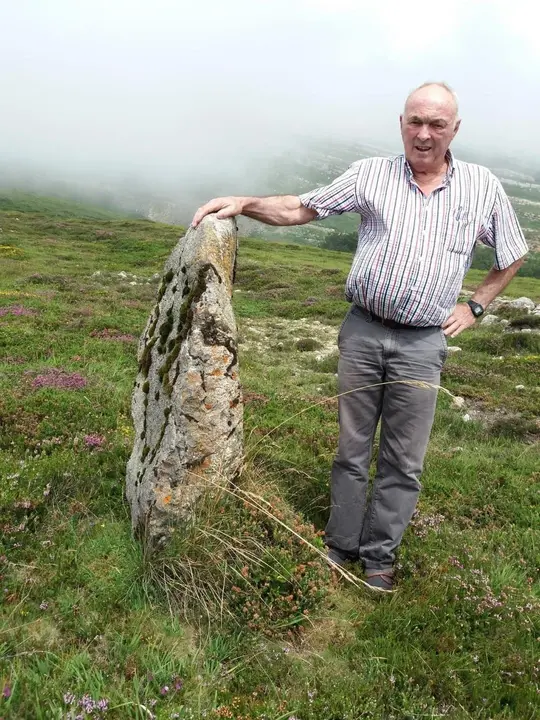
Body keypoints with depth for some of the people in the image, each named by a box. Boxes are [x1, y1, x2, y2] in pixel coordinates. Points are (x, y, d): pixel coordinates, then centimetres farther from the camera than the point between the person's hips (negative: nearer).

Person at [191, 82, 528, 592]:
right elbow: (299, 210, -1)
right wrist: (243, 203, -15)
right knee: (352, 448, 10)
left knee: (403, 461, 8)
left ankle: (379, 556, 25)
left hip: (423, 344, 0)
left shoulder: (483, 187, 4)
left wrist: (473, 307, 7)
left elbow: (513, 256, 16)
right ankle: (341, 544, 26)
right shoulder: (370, 174, 2)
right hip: (362, 332, 0)